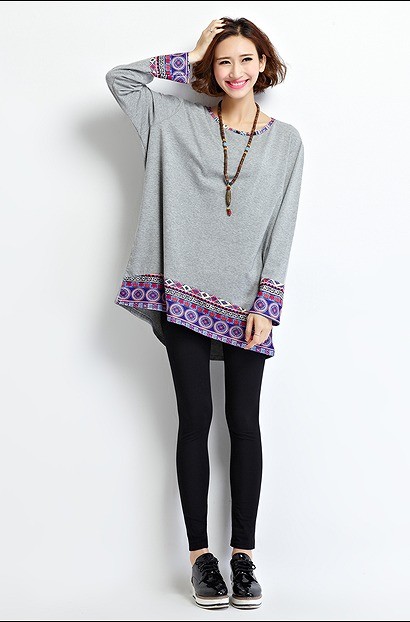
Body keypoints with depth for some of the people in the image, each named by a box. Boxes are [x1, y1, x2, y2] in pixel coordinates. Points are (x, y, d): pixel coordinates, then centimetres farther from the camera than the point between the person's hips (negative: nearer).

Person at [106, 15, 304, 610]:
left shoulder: (286, 141, 7)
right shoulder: (179, 120, 9)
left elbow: (282, 228, 3)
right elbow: (120, 78, 7)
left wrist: (267, 305, -5)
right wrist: (191, 58, 5)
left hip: (247, 301, 0)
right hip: (186, 294, 0)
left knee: (244, 422, 1)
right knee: (195, 418, 1)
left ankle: (244, 555, 9)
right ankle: (200, 555, 8)